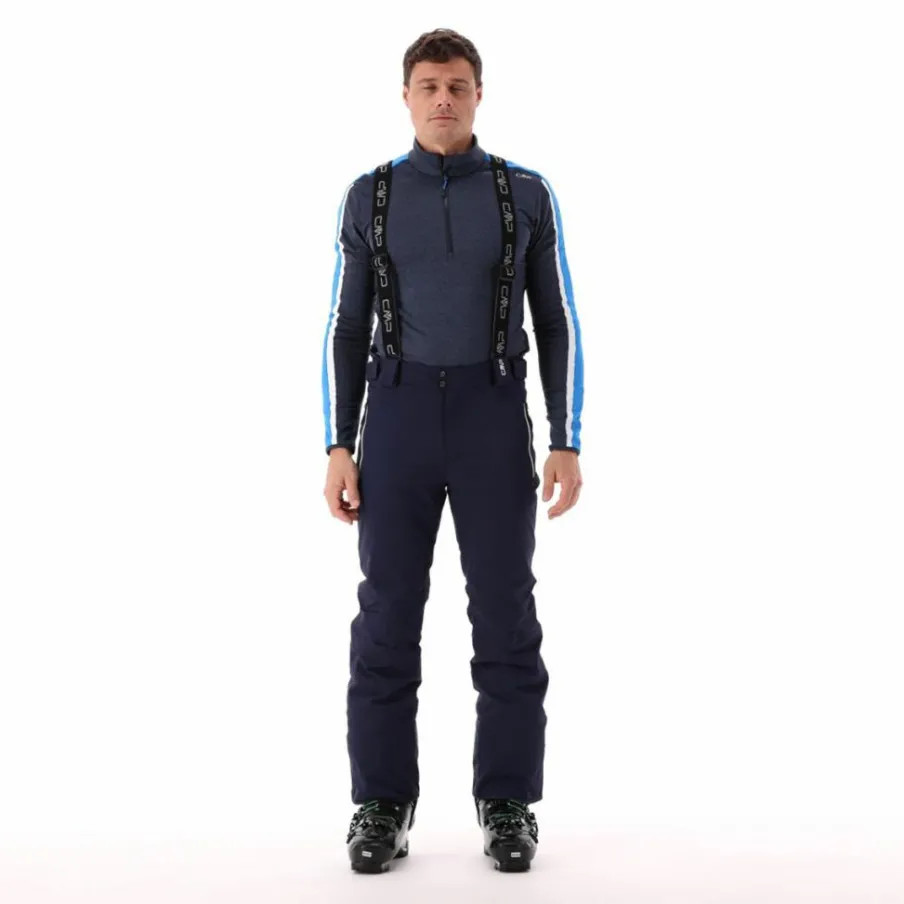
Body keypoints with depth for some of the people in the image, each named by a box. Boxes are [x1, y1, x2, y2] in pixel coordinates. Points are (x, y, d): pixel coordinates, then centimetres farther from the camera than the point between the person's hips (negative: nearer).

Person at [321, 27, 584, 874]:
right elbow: (347, 330, 7)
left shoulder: (527, 194, 5)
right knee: (388, 617, 0)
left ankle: (507, 805, 12)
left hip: (494, 421, 0)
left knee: (504, 616, -1)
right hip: (399, 419, 1)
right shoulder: (369, 197, 8)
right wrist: (338, 447, -1)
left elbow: (558, 327, 5)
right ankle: (383, 807, 11)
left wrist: (567, 443, -4)